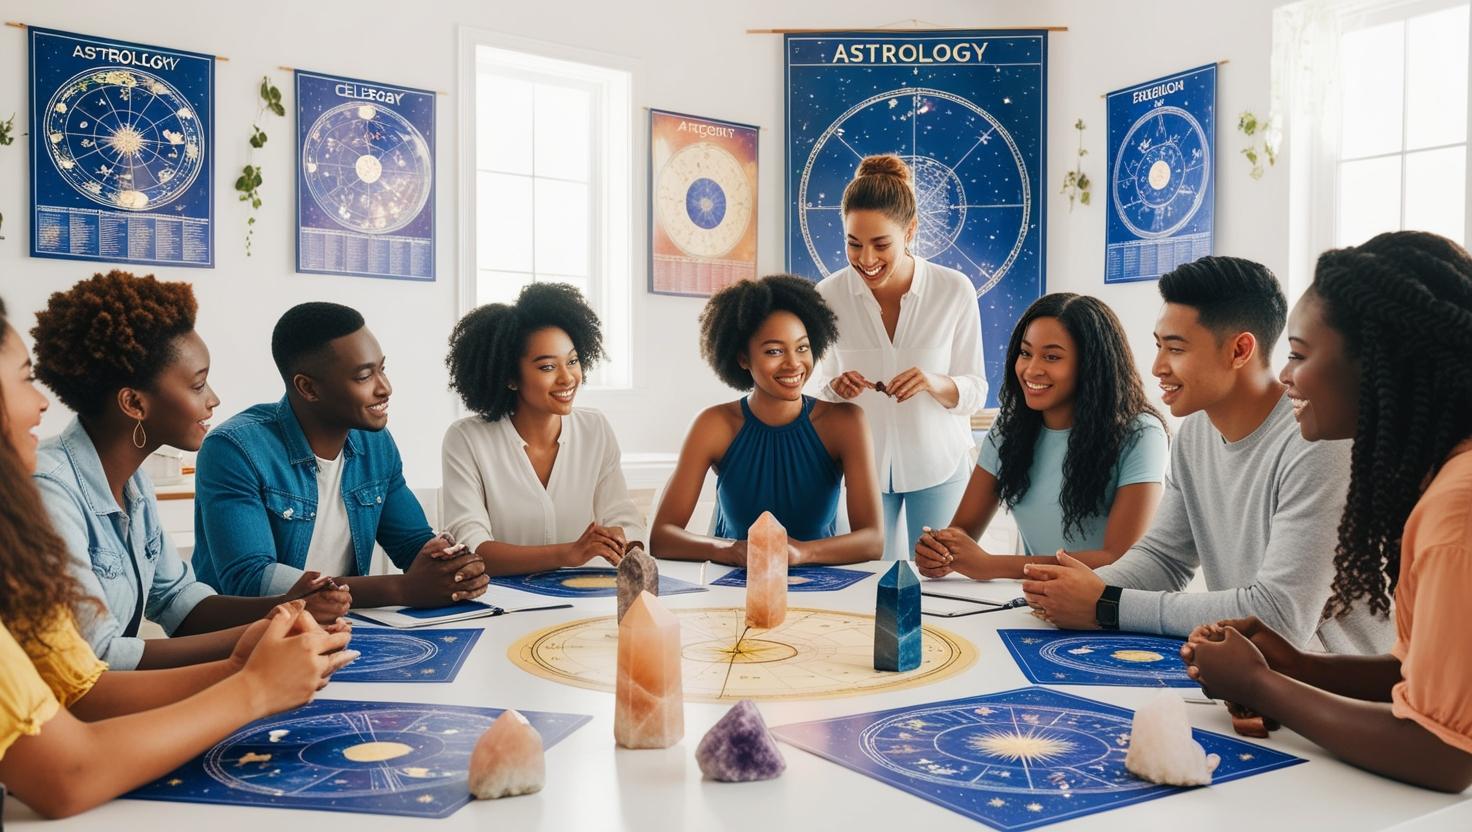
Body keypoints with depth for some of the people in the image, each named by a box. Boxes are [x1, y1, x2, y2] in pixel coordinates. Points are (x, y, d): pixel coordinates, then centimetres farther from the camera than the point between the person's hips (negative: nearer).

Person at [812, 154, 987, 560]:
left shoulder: (955, 290, -14)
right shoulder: (829, 294, -11)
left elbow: (976, 392, -6)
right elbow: (823, 387, 1)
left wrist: (937, 384, -27)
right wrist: (837, 388, -21)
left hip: (938, 463, -1)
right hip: (862, 465, 1)